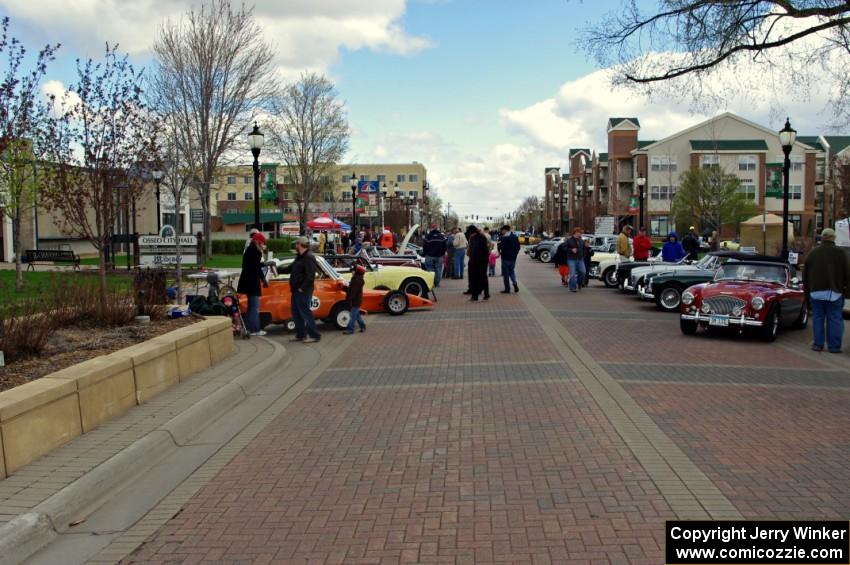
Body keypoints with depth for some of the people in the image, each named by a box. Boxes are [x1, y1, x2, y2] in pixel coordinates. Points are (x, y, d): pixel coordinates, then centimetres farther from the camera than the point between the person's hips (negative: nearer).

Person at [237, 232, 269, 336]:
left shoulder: (249, 250, 15)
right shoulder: (255, 251, -15)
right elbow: (257, 267, -17)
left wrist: (265, 263, 16)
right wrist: (264, 280, -11)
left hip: (248, 280, 10)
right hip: (252, 281, -10)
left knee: (251, 305, 17)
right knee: (255, 305, -6)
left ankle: (249, 327, 21)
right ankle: (255, 329, -4)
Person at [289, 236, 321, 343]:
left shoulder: (308, 258, -17)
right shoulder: (299, 257, 15)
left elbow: (310, 276, -23)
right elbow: (292, 270, 25)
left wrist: (302, 288, -22)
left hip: (303, 291, -10)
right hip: (296, 290, 10)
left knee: (305, 312, -7)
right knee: (296, 312, 14)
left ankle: (315, 335, -1)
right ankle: (300, 335, 22)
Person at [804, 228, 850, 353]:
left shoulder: (812, 253, 7)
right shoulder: (840, 252, -2)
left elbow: (805, 275, 12)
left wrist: (807, 291, 19)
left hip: (816, 291, 2)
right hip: (834, 291, -2)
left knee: (818, 317, 7)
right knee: (834, 319, 0)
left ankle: (818, 344, 7)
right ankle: (834, 346, -1)